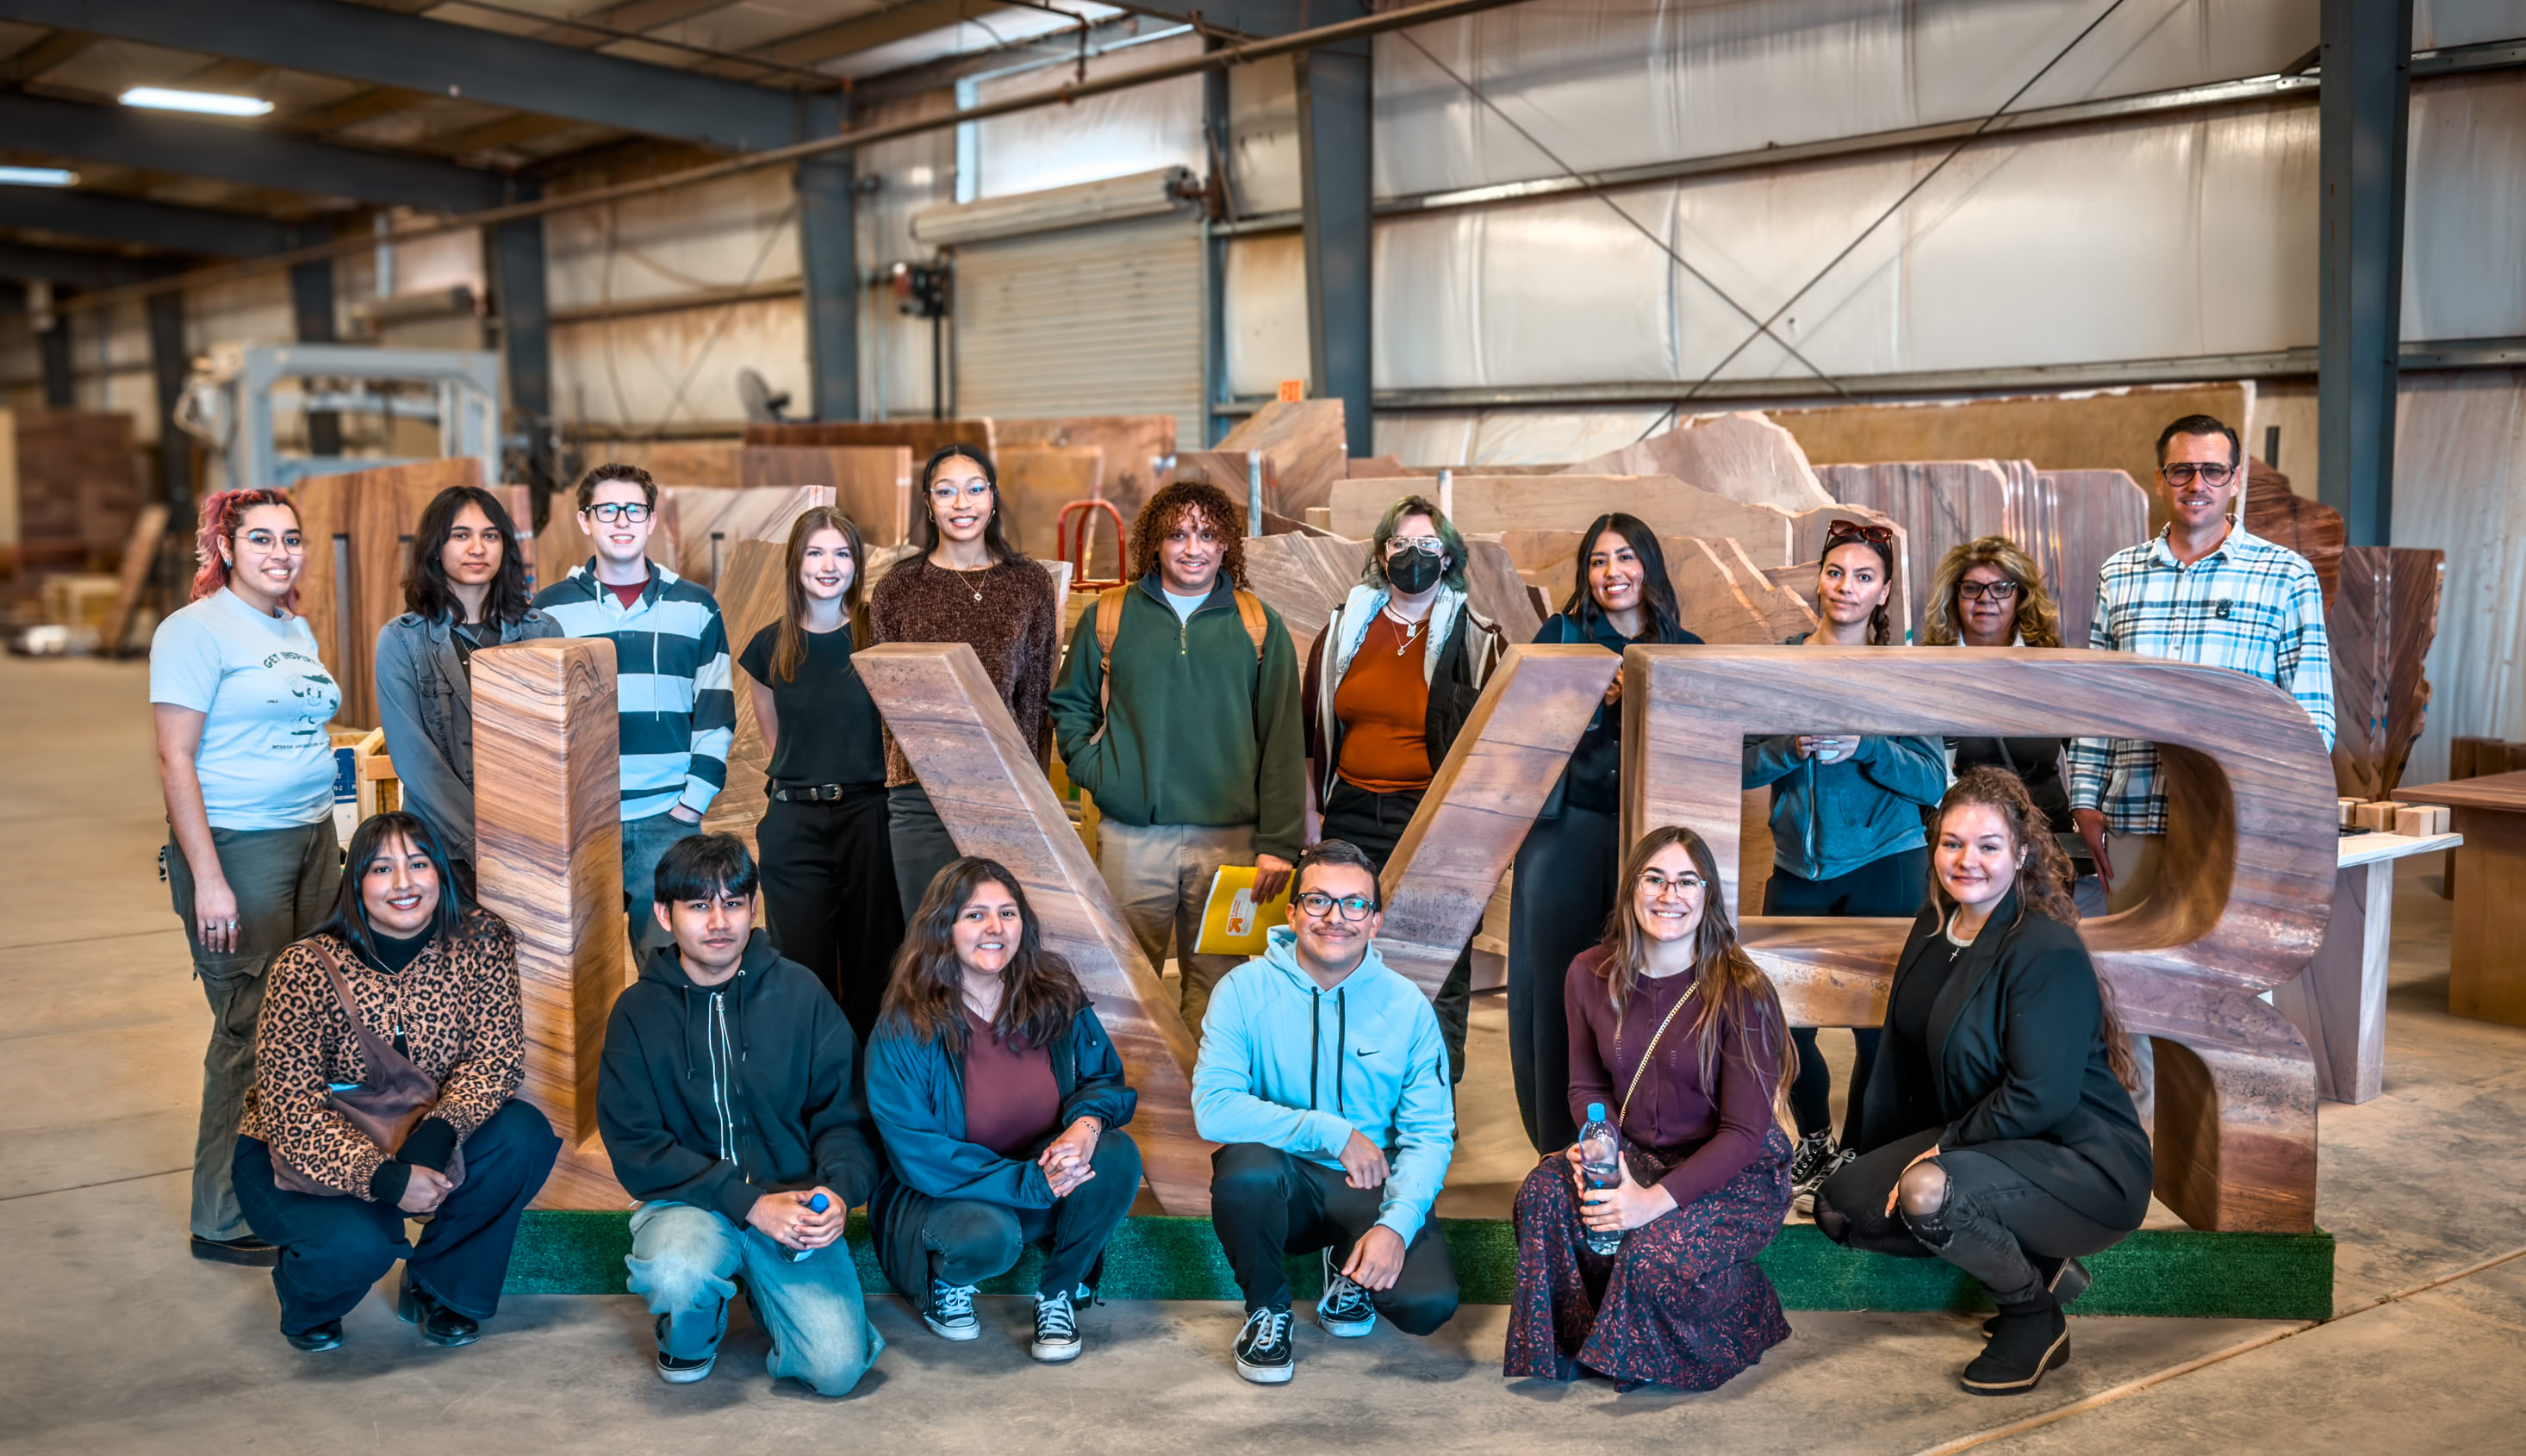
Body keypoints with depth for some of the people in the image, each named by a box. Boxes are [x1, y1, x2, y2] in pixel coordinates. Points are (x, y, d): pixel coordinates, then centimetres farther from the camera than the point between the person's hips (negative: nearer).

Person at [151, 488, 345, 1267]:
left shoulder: (297, 629, 14)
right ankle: (224, 1220, 9)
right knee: (250, 1029, -4)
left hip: (313, 837, 7)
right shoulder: (197, 630, -9)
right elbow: (176, 759, -14)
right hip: (236, 845, -7)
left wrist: (326, 835, 16)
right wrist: (207, 880, -19)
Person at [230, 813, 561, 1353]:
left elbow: (496, 1056, -16)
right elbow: (289, 1107, -24)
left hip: (423, 1144, 4)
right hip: (301, 1156, -3)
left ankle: (436, 1289, 2)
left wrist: (438, 1133, -35)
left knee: (526, 1136, -22)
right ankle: (307, 1302, 9)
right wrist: (385, 1178, -35)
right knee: (357, 1244, -32)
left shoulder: (481, 941, -12)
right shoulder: (308, 969, -21)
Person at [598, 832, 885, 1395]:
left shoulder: (799, 993, 1)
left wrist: (838, 1189, -19)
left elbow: (844, 1115, 3)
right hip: (689, 1203, -1)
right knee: (678, 1274, -36)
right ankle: (690, 1337, 4)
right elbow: (636, 1149, -7)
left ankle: (765, 1293, 18)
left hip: (792, 1205, 1)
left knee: (838, 1367, -17)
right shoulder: (638, 1011, -1)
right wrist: (749, 1203, -18)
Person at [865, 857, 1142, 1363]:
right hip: (939, 1194, -4)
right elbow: (916, 1154, -19)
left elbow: (1105, 1080, 5)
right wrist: (1031, 1183, -26)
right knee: (986, 1235, -37)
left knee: (1117, 1153, -24)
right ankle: (946, 1280, 2)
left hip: (1049, 1181, 4)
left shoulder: (1056, 997, -5)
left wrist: (1088, 1121, -22)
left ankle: (1059, 1292, -1)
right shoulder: (906, 1028, -17)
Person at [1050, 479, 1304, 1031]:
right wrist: (1091, 769, -1)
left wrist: (1278, 842, -2)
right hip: (1130, 836, 0)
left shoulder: (1258, 625, 6)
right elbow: (1068, 705, 17)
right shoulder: (1108, 617, 8)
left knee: (1217, 986, 5)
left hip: (1230, 839, 0)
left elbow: (1283, 741, 4)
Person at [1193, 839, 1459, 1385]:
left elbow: (1430, 1134, -5)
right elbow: (1213, 1108, -20)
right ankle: (1267, 1309, -4)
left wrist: (1396, 1222, -22)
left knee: (1430, 1302, -24)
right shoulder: (1246, 989, -8)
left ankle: (1351, 1269, 15)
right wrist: (1332, 1133, -24)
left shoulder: (1408, 1006, -3)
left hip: (1371, 1189, 1)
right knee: (1247, 1167, -36)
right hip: (1283, 1185, -1)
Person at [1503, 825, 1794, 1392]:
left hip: (1736, 1175, -4)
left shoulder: (1741, 992, -17)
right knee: (1543, 1193, -26)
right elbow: (1587, 1086, 8)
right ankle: (1568, 1340, -1)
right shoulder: (1592, 975, -3)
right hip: (1635, 1154, 4)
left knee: (1653, 1253, -32)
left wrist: (1657, 1198, -29)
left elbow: (1745, 1132, -17)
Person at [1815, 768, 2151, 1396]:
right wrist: (1874, 1157, 14)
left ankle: (2035, 1320, -4)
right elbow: (1902, 1051, 11)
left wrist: (1942, 1148, -19)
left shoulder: (2049, 953, -22)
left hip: (2085, 1167, -9)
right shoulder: (1935, 925, 3)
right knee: (1839, 1205, -1)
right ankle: (2033, 1260, 11)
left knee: (1928, 1194, -34)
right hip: (1975, 1140, 9)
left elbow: (2039, 1099, -25)